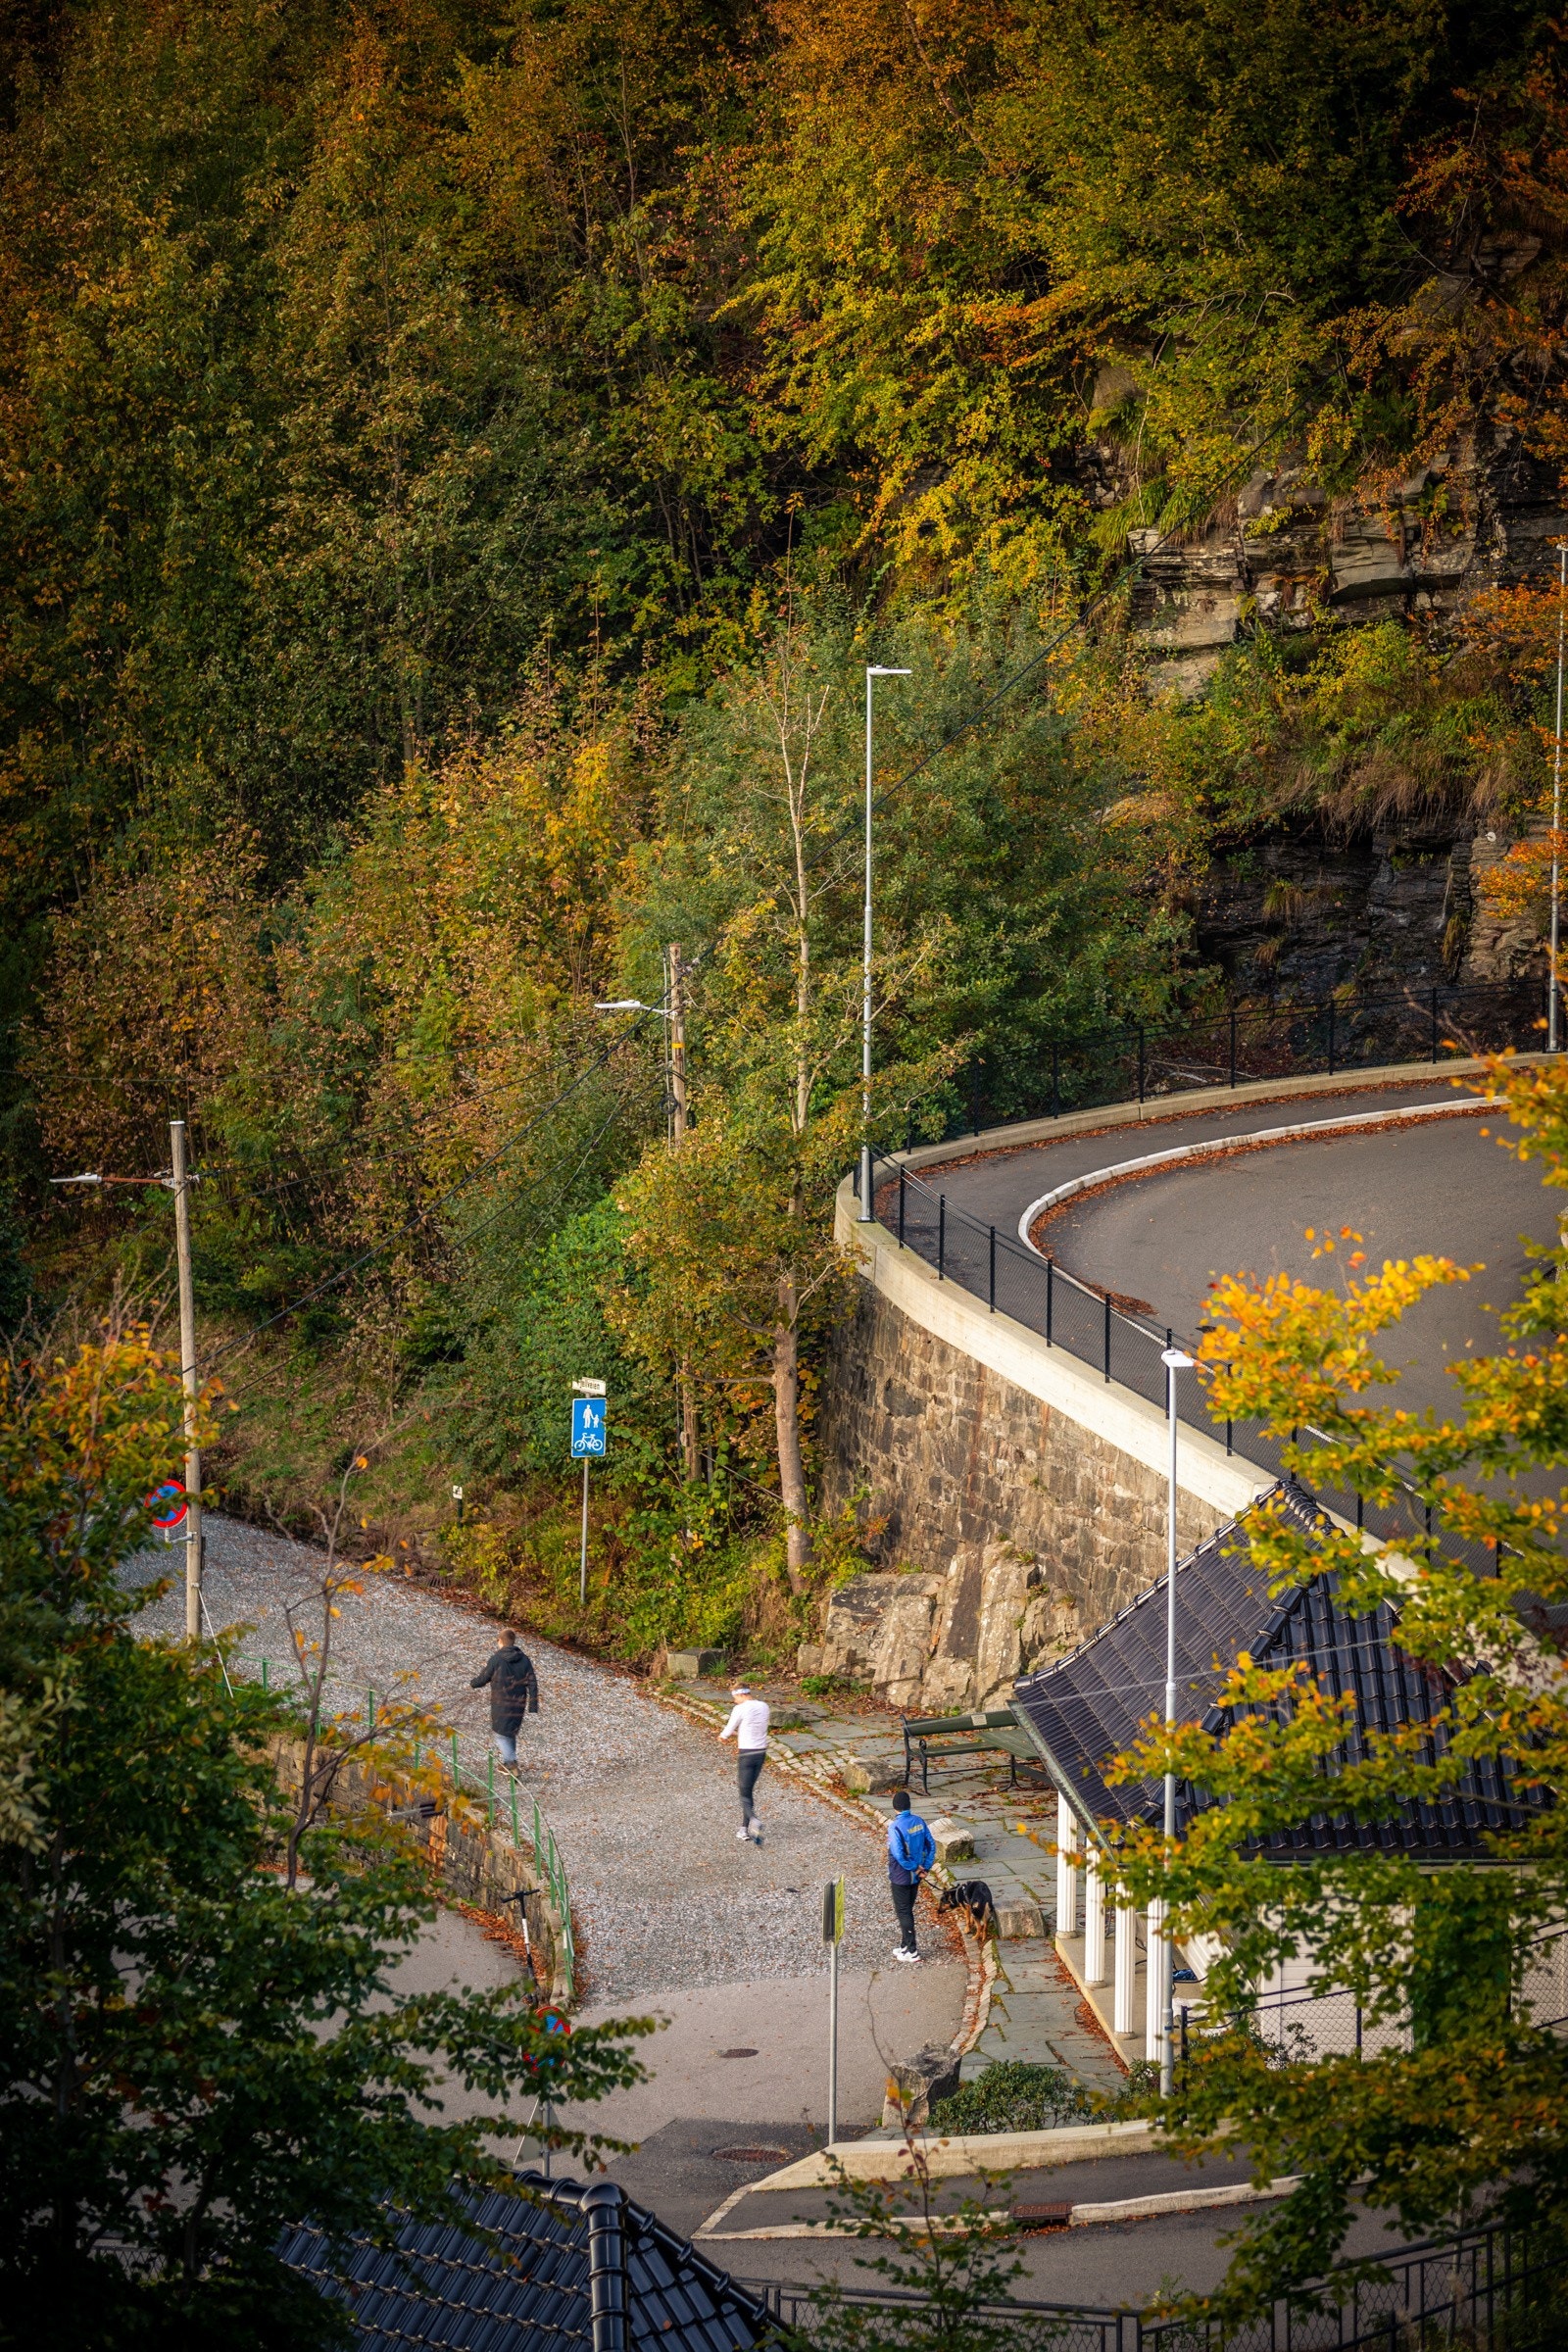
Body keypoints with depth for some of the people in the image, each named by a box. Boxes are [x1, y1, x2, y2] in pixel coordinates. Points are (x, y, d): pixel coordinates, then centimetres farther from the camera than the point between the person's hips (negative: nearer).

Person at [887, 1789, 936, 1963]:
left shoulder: (895, 1827, -22)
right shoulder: (919, 1822, -1)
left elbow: (898, 1854, -27)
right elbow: (931, 1845, 2)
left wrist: (914, 1868, -14)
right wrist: (925, 1867, 2)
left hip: (900, 1877, -7)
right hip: (915, 1877, 7)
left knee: (904, 1913, 4)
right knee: (907, 1911, 20)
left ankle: (912, 1952, 9)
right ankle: (905, 1946, 30)